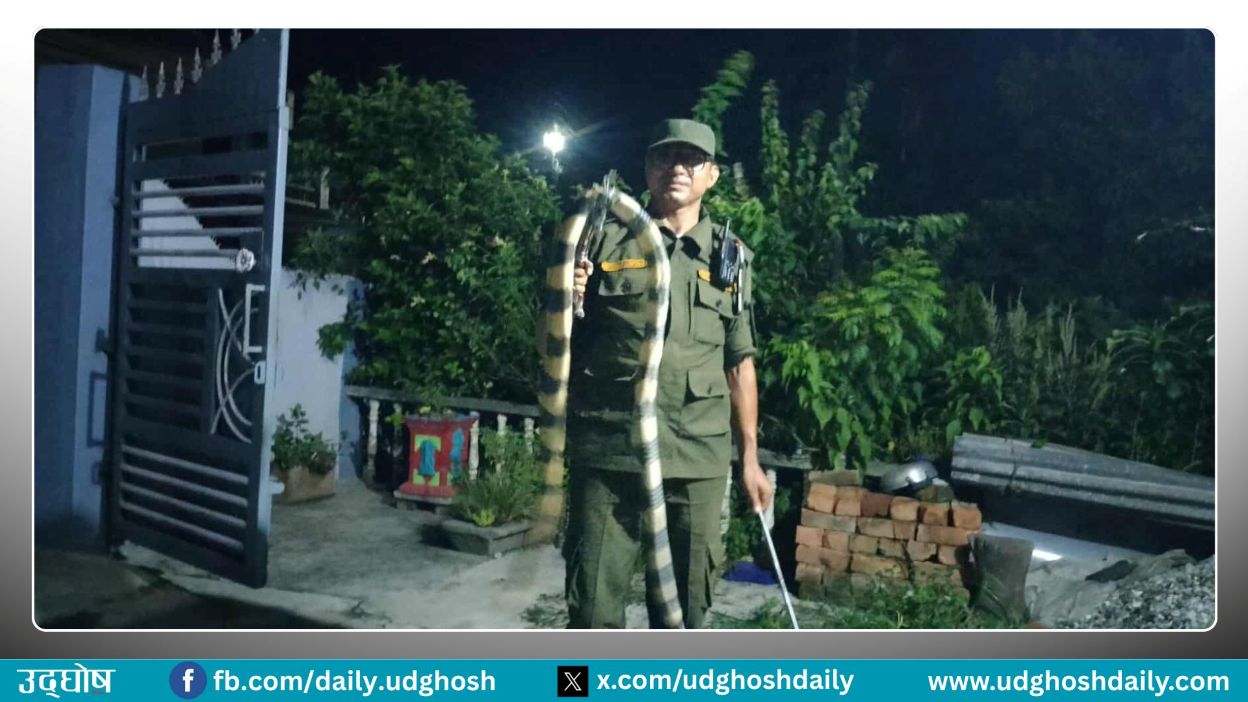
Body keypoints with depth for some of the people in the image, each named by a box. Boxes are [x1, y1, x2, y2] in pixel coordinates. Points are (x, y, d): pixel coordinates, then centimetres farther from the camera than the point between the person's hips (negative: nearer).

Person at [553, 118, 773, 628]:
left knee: (685, 604, 12)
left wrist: (750, 455, 11)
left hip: (698, 460, 2)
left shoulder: (730, 257, 10)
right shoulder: (606, 241, 5)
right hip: (606, 453, -1)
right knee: (594, 604, 3)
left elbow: (739, 362, 13)